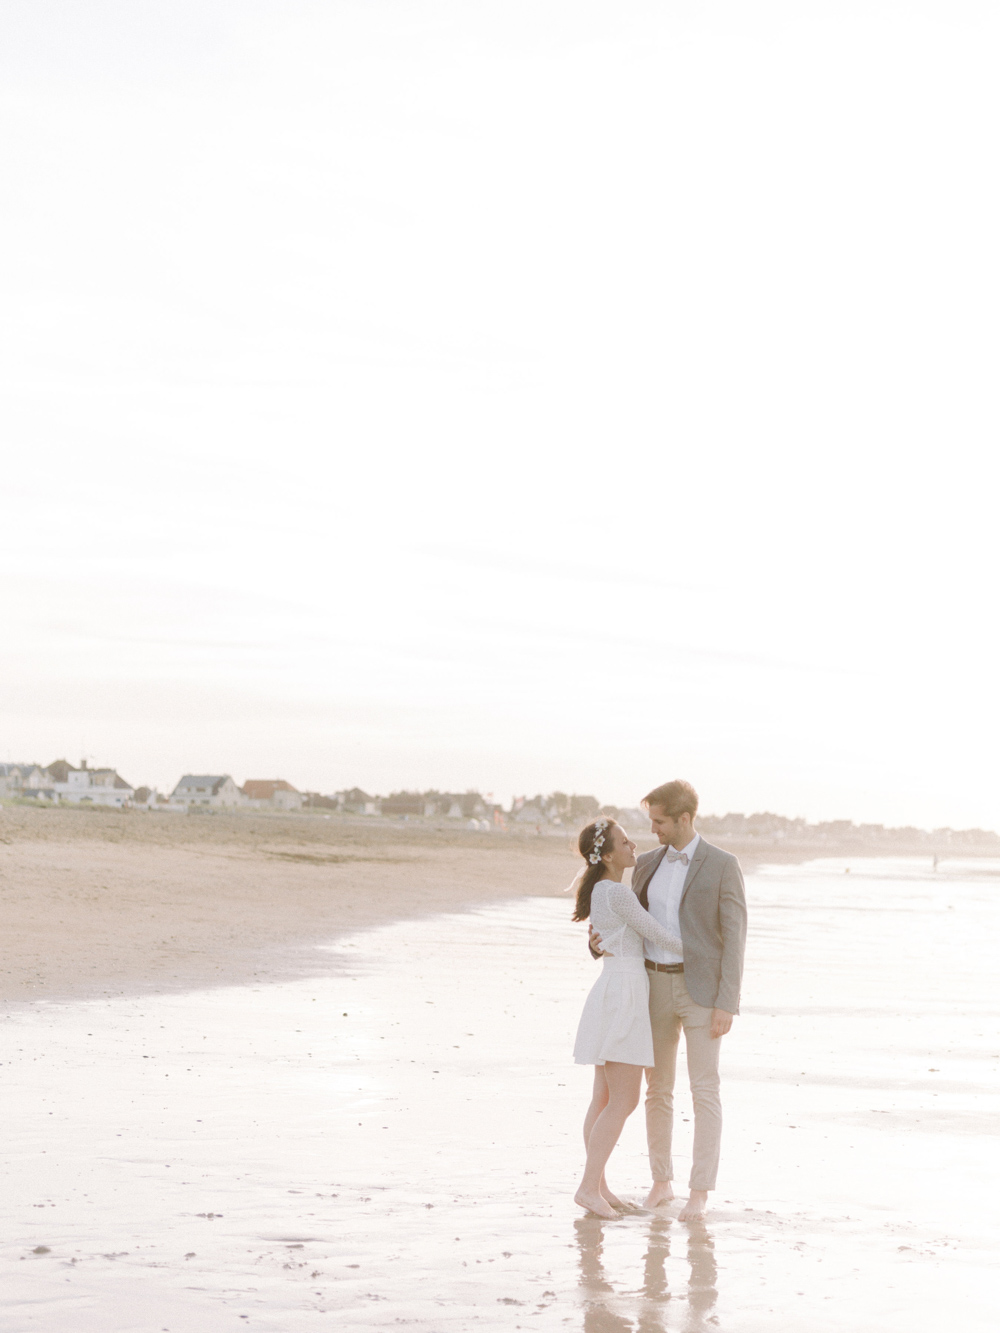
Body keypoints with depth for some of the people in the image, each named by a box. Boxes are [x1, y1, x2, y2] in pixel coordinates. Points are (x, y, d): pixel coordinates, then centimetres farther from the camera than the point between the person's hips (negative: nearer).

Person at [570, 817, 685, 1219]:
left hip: (612, 991, 10)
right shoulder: (618, 894, -18)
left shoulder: (599, 889, 12)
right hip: (625, 994, -10)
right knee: (624, 1101, -8)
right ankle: (589, 1186, -9)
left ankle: (597, 1183, 14)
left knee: (606, 1098, 11)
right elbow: (659, 937, -12)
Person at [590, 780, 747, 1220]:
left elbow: (735, 938, -11)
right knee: (658, 1088, 8)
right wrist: (601, 942, -13)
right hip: (657, 986, 5)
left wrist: (727, 1005, -17)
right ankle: (661, 1183, 21)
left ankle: (700, 1193, 1)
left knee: (704, 1090, -5)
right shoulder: (648, 864, 8)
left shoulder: (724, 865, -9)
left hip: (703, 989, -5)